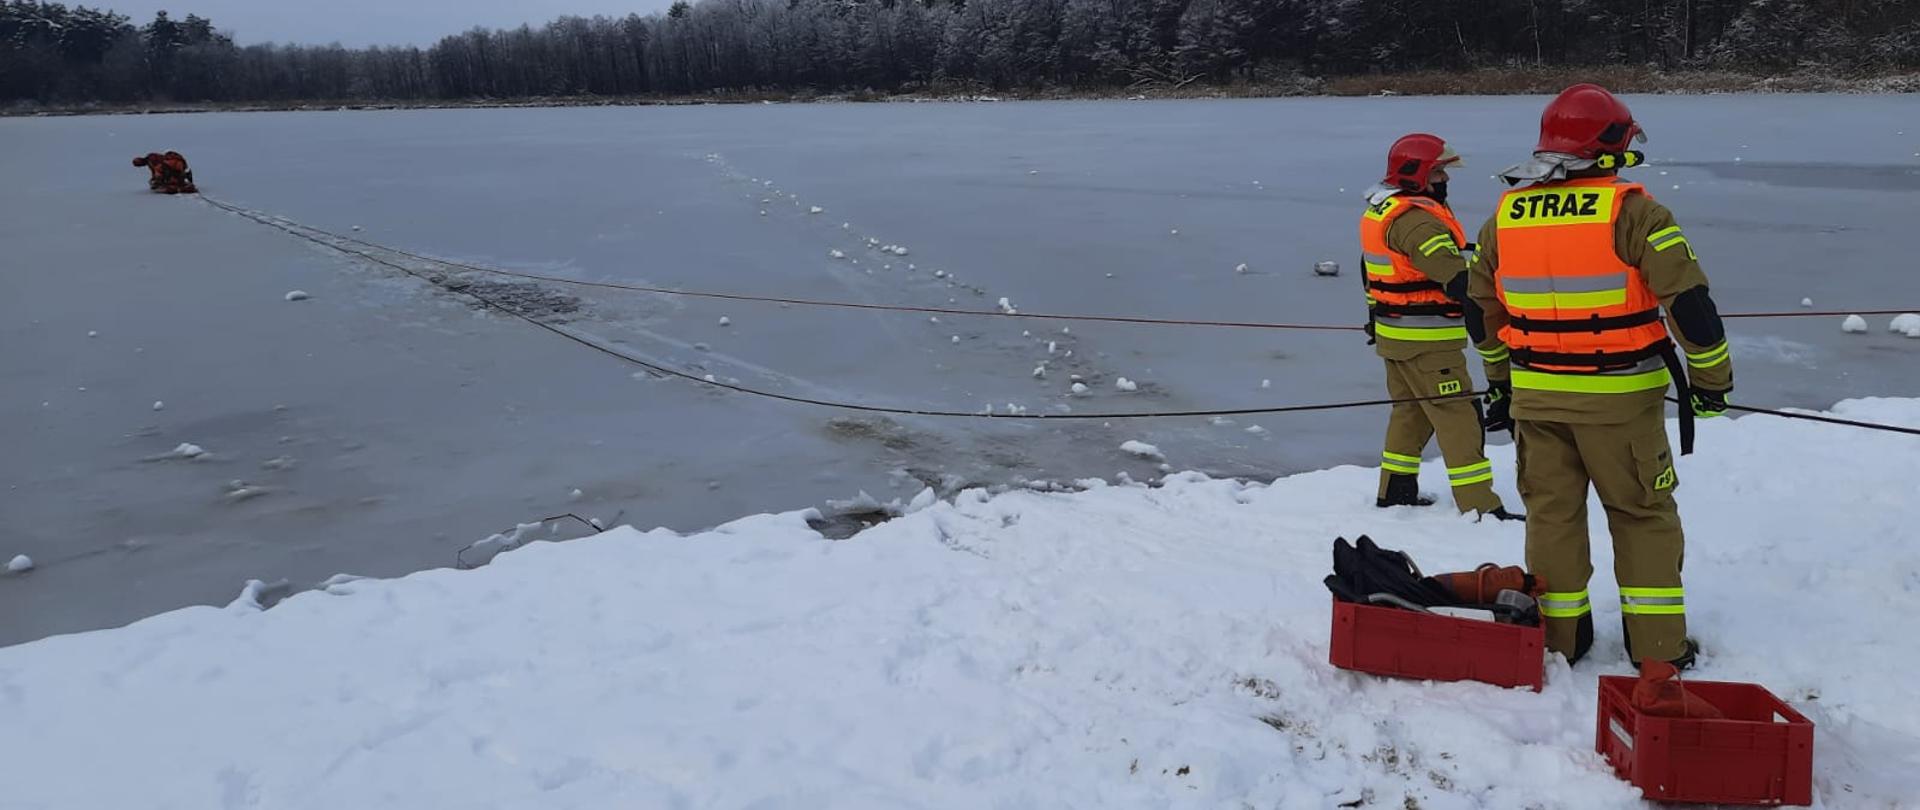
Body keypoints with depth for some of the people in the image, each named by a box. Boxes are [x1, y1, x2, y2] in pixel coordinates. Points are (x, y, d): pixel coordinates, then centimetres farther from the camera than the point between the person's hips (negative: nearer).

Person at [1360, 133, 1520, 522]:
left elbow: (1371, 270, 22)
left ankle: (1394, 491, 29)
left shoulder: (1378, 211, 12)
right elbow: (1455, 277, -29)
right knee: (1457, 417, -7)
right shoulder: (1415, 219, -21)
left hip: (1392, 333, 10)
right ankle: (1480, 505, -6)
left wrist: (1375, 316, 30)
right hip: (1427, 340, -10)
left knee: (1410, 411, 21)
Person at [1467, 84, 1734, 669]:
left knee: (1550, 512, 13)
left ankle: (1558, 638, 21)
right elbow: (1688, 298, -15)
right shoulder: (1630, 210, -12)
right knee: (1642, 513, 10)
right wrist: (1711, 378, -2)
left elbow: (1481, 304, 13)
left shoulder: (1505, 215, 4)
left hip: (1535, 395, 4)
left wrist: (1500, 380, 24)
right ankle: (1658, 645, 15)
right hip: (1619, 398, -4)